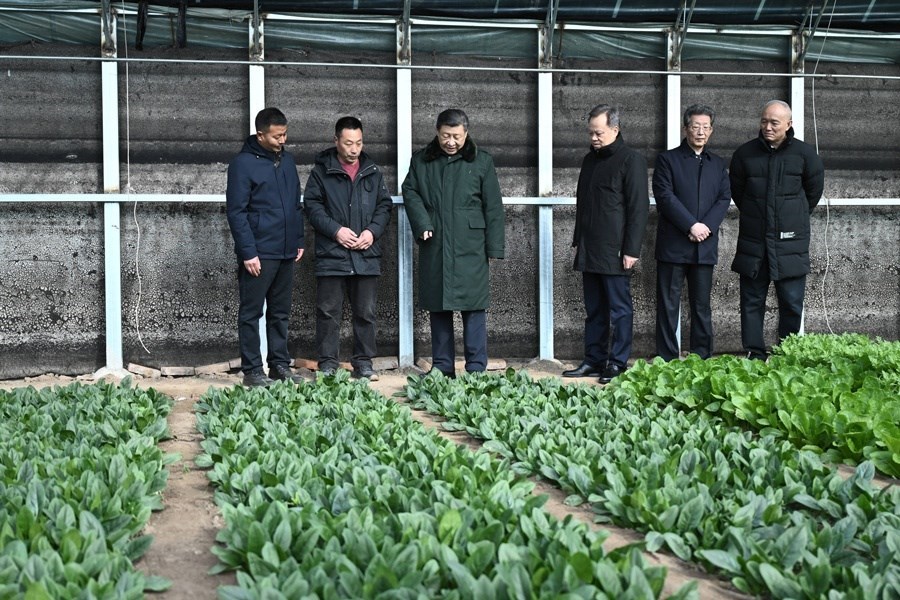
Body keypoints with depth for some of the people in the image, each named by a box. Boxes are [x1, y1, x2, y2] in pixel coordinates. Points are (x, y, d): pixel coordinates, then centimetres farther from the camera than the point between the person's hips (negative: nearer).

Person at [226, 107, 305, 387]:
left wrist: (299, 240, 12)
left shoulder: (286, 160, 12)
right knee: (251, 313, 1)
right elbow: (236, 211, -12)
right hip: (258, 254, -7)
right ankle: (252, 370, 7)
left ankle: (280, 364, 21)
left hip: (285, 252, 7)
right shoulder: (243, 163, -9)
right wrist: (248, 252, -16)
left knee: (281, 312, 13)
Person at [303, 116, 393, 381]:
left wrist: (373, 230, -4)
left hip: (367, 255, 3)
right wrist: (335, 230, -14)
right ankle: (327, 364, 10)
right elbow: (312, 205, -3)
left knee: (365, 313, 8)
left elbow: (385, 205, 13)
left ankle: (363, 363, 18)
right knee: (328, 312, 1)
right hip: (331, 254, -3)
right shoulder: (322, 171, 2)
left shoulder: (373, 172, 11)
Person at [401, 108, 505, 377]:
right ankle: (442, 366, 18)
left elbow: (493, 207, 2)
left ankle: (476, 368, 3)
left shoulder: (482, 161, 3)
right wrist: (421, 222, -6)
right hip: (434, 249, 3)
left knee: (473, 309, -3)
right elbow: (409, 191, 12)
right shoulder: (421, 160, 10)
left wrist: (494, 247, -3)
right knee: (437, 309, 9)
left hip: (470, 249, -3)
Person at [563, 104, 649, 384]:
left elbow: (639, 208, -11)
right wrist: (578, 241, 18)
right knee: (594, 310, 11)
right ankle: (594, 361, 18)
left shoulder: (631, 161, -7)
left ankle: (617, 363, 6)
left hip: (615, 252, -7)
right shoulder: (590, 160, 15)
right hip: (589, 251, 7)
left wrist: (631, 250, -14)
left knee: (620, 309, 0)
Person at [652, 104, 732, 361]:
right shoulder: (667, 159, 3)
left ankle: (702, 358, 14)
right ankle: (667, 360, 2)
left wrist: (706, 226, -10)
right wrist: (691, 225, -14)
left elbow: (724, 198, 7)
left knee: (702, 305, 8)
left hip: (705, 244, 4)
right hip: (673, 244, -4)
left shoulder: (718, 164, 16)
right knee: (668, 304, -2)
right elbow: (665, 197, -8)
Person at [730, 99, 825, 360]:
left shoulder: (804, 153, -1)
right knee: (752, 302, 4)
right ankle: (754, 355, 11)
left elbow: (814, 191, 13)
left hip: (791, 242, -1)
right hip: (753, 241, 1)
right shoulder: (745, 153, 2)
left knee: (791, 304, 2)